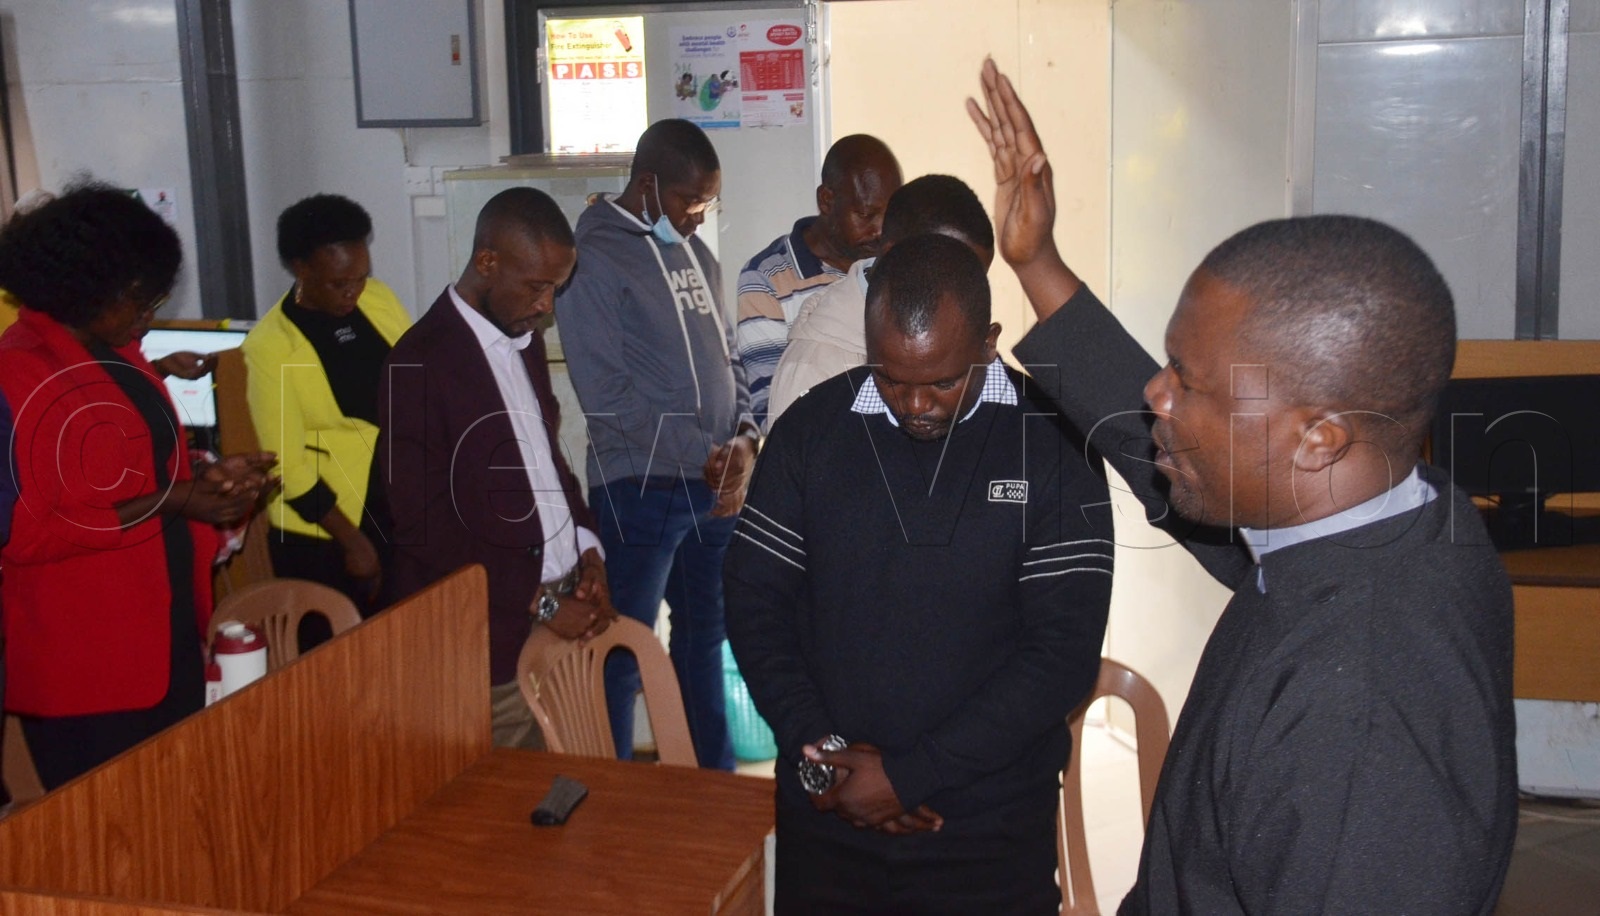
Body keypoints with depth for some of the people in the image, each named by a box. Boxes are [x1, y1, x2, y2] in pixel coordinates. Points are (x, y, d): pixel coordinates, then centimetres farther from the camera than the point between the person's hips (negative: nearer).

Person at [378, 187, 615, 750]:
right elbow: (425, 528, -16)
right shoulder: (420, 364, -13)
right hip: (490, 642, -7)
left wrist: (588, 552, 5)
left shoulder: (524, 342, 12)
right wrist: (541, 601, -14)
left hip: (559, 621, 7)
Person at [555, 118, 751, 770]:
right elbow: (608, 393, -17)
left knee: (706, 637, 18)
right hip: (639, 488, -8)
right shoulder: (593, 258, -11)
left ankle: (713, 784, 32)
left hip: (716, 483, 8)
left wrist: (744, 441, -1)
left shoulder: (695, 253, 14)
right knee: (623, 655, 1)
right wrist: (704, 456, -16)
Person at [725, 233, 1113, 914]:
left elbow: (1064, 650, -12)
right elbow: (754, 597, 3)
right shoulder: (813, 428, -1)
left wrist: (909, 775, -14)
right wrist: (815, 742, -10)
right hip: (826, 812, 2)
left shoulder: (1051, 442, -9)